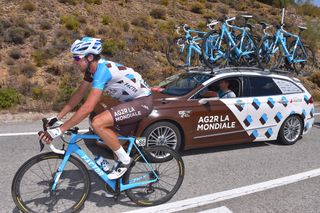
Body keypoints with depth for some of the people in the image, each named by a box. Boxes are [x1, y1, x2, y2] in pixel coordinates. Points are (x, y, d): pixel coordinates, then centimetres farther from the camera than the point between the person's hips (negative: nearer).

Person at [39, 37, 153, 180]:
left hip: (142, 102, -9)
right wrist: (57, 118, 8)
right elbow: (78, 95, 10)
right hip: (131, 101, 9)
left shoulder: (102, 70, -25)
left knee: (97, 123, -22)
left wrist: (59, 130, -28)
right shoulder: (93, 68, 3)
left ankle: (125, 160, -6)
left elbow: (88, 107, -32)